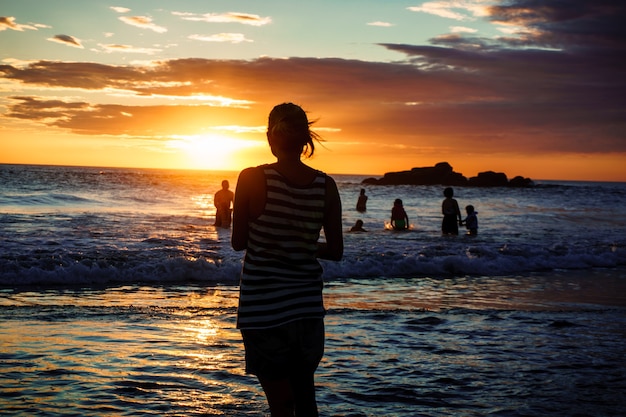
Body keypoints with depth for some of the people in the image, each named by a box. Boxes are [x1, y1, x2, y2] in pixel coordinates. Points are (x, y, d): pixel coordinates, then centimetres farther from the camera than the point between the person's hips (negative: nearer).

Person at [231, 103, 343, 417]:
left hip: (263, 307, -3)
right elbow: (336, 251, 2)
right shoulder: (325, 186, -5)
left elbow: (238, 242, -4)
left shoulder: (252, 178, -13)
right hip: (307, 307, 3)